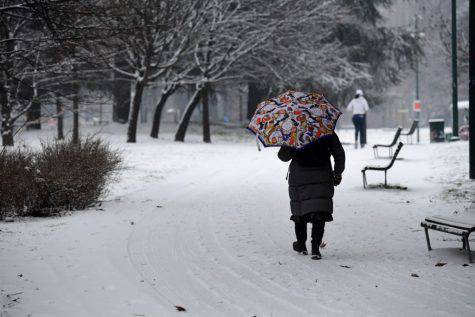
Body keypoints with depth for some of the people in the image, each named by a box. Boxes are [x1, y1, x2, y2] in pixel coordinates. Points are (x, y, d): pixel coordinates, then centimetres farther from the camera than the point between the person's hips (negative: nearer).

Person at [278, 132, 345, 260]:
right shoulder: (328, 133, 1)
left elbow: (283, 156, -1)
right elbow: (339, 154, 2)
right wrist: (338, 173, 12)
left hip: (299, 179, 1)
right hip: (322, 180, 0)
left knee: (299, 211, 17)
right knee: (319, 215, -1)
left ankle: (301, 245, 29)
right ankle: (315, 248, -13)